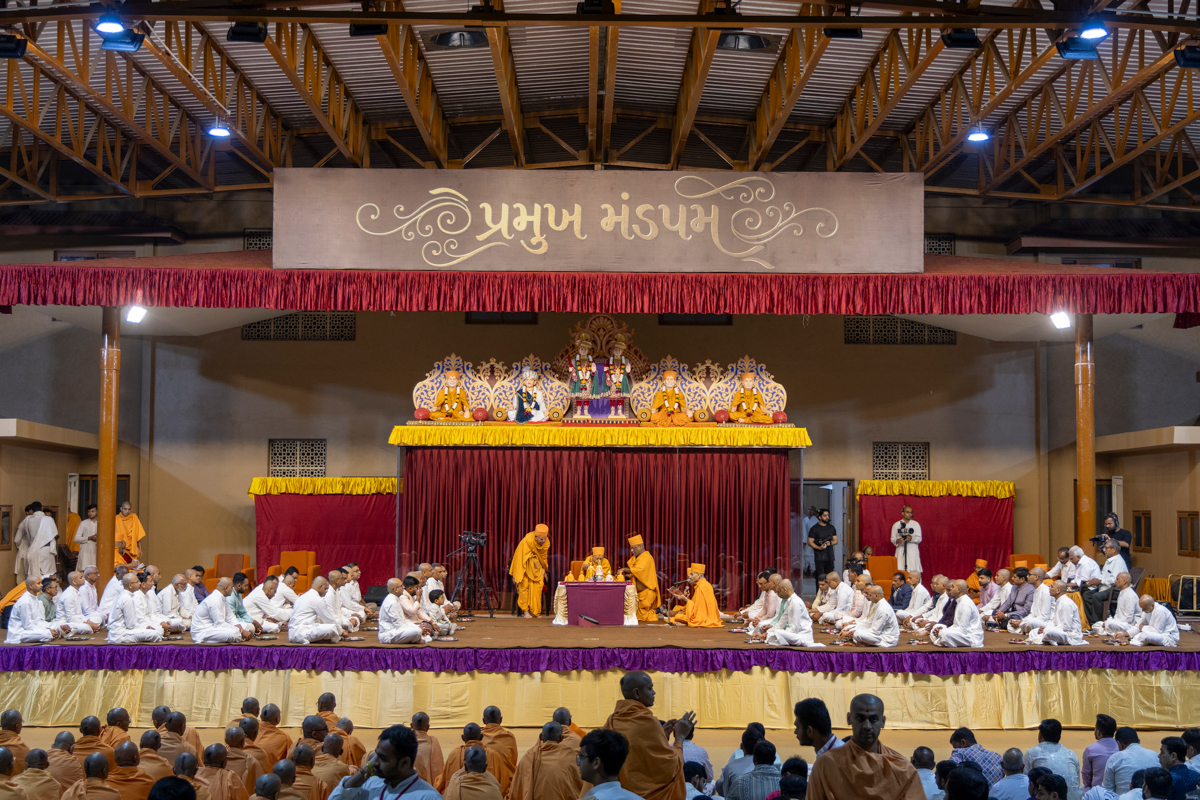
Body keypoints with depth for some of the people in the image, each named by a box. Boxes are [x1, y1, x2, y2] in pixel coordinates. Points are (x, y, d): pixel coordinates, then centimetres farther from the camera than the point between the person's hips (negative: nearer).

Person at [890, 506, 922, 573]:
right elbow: (892, 539, 9)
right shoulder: (896, 525, 10)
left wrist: (911, 538, -18)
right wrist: (897, 541, -14)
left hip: (913, 551, 0)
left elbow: (919, 539, 2)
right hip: (901, 551, 0)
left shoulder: (916, 524, 9)